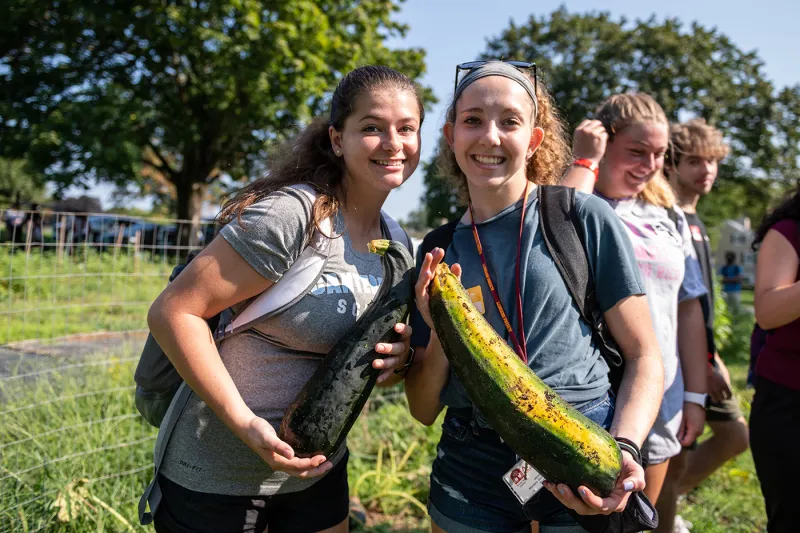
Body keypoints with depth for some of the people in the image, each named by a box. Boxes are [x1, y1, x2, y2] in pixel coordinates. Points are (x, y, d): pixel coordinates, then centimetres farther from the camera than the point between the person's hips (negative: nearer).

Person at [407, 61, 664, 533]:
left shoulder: (586, 219, -6)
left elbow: (644, 357, -3)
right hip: (470, 481, 3)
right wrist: (441, 335, -14)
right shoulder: (437, 253, 2)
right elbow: (423, 410, 3)